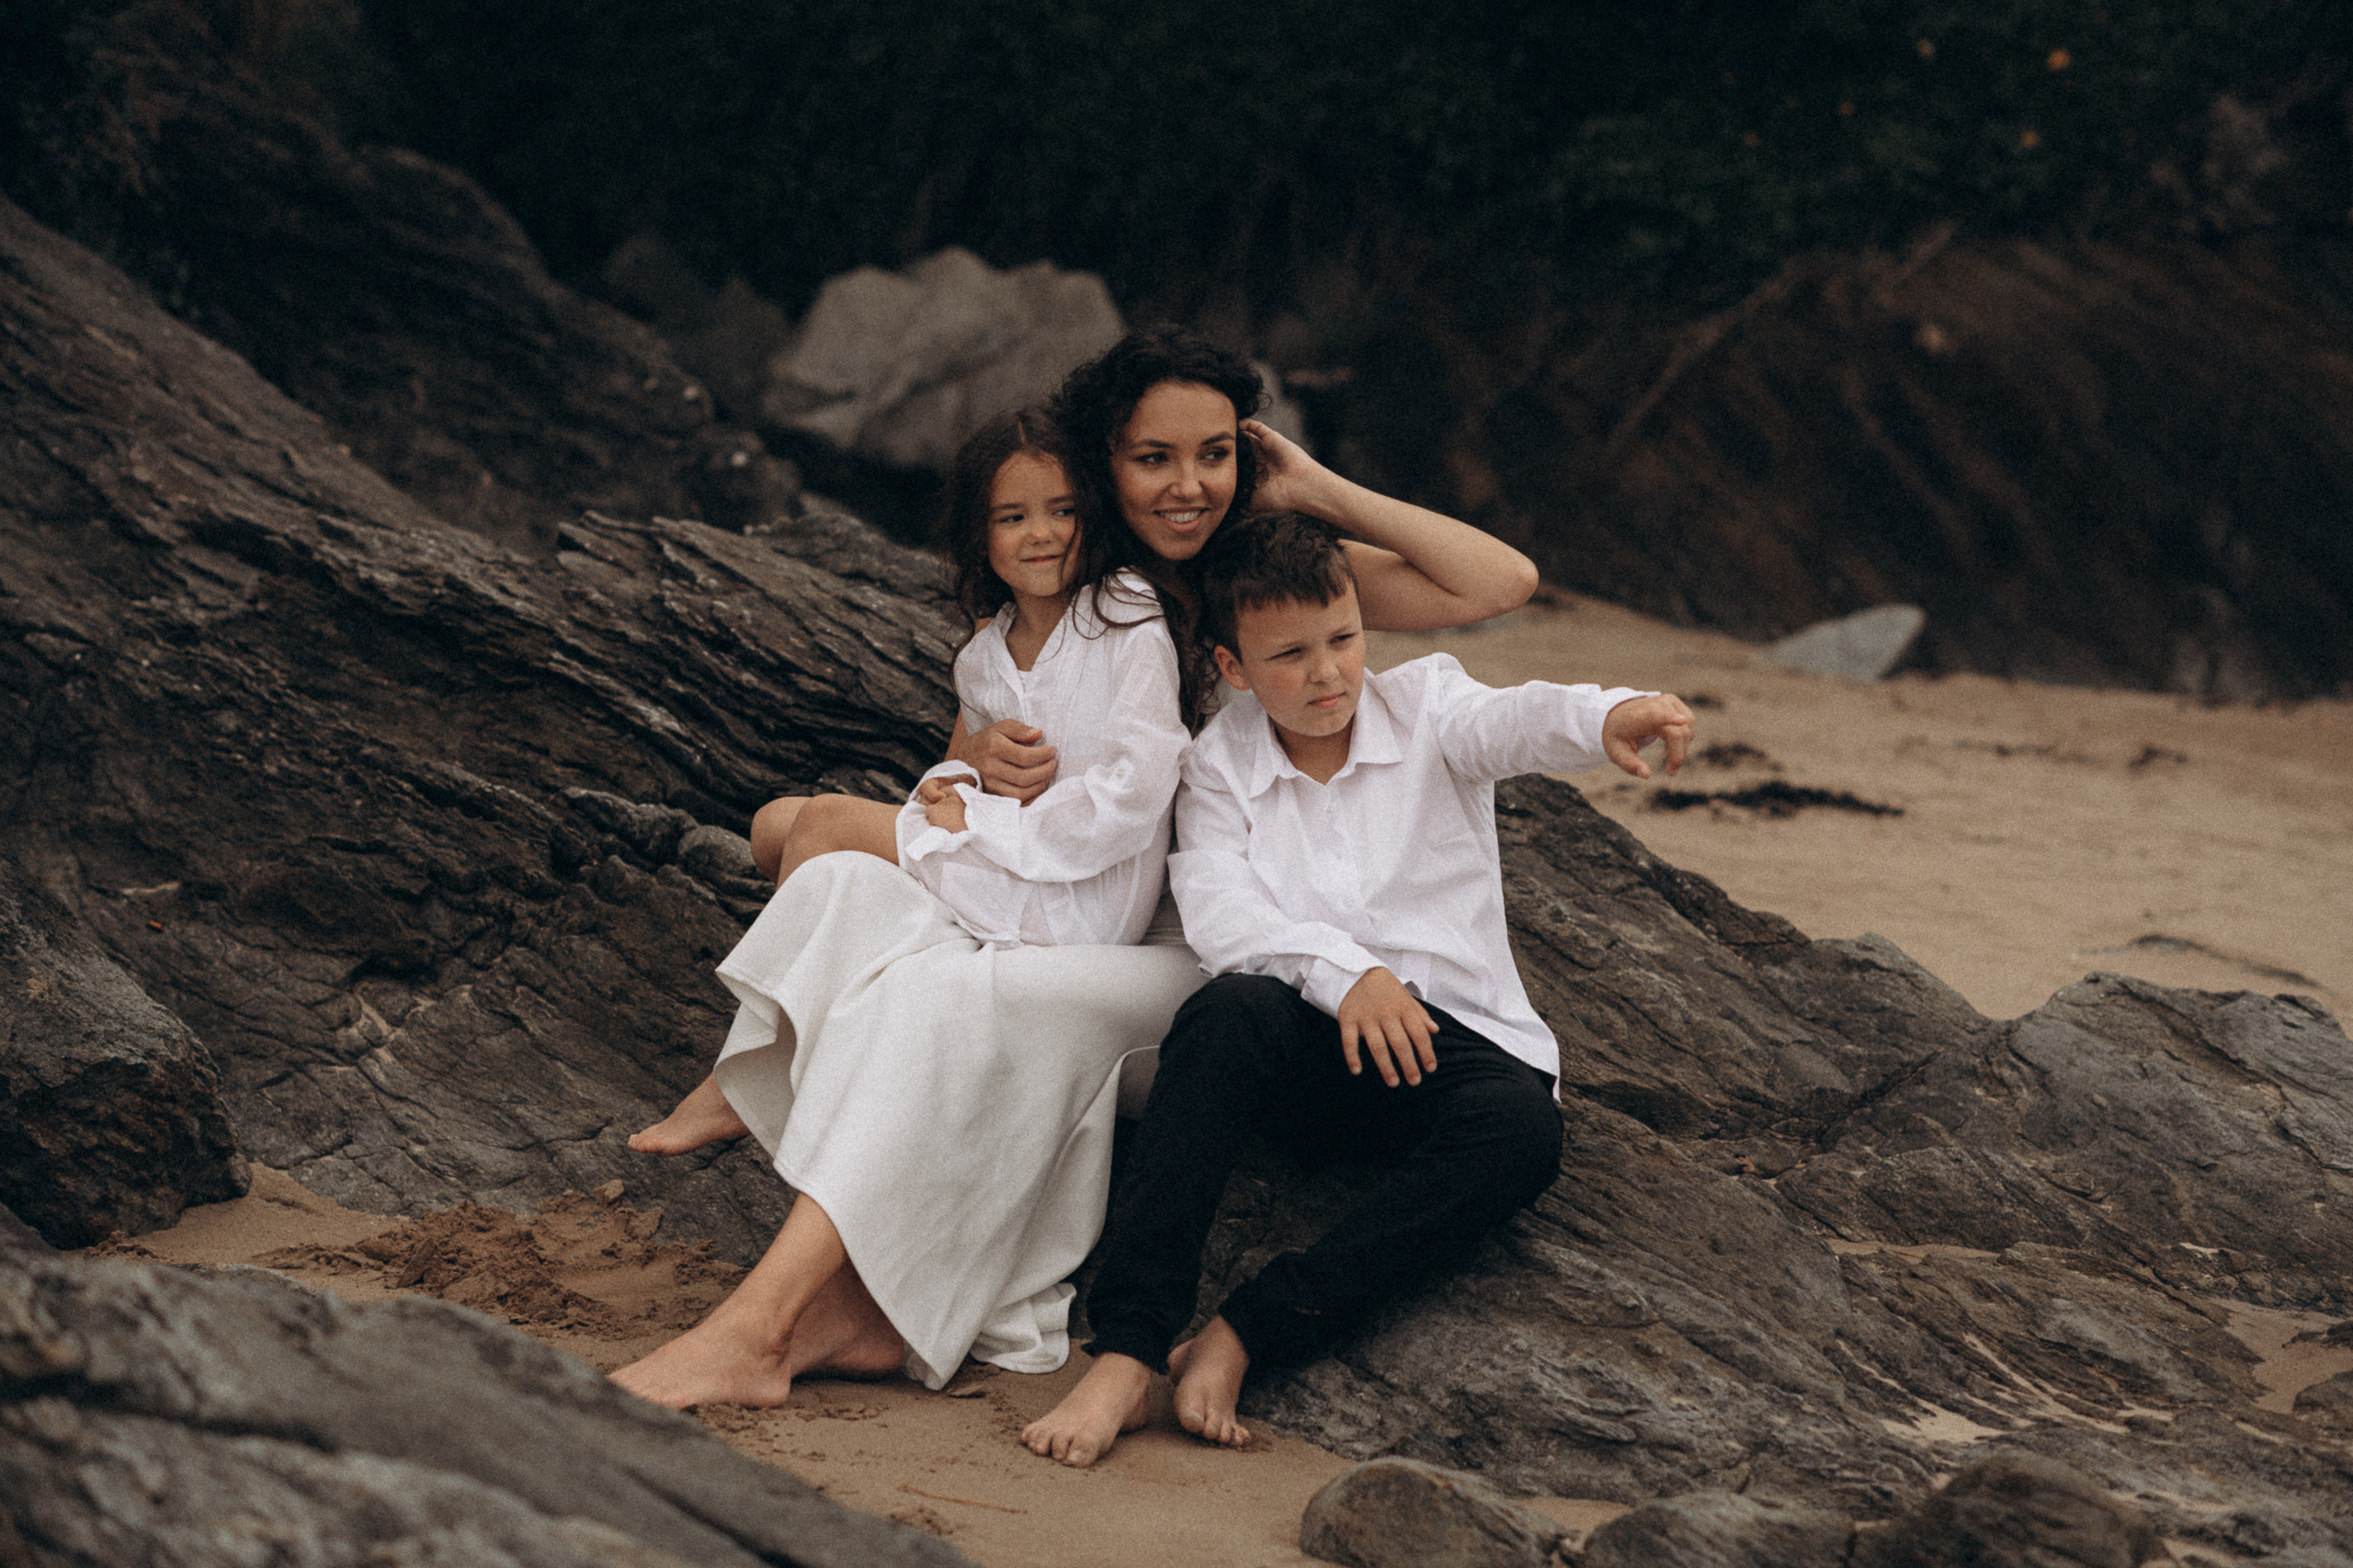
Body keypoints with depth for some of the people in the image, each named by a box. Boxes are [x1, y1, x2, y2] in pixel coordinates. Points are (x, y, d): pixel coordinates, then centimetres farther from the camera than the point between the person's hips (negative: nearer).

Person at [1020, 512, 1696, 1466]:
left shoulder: (1424, 705, 7)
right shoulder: (1218, 766, 8)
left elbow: (1509, 722, -16)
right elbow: (1217, 909, -9)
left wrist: (1605, 718, -41)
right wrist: (1344, 973, -27)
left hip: (1454, 1036, 0)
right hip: (1308, 1044, 0)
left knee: (1520, 1130, -34)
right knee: (1229, 1012, -36)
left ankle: (1245, 1337, -34)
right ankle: (1125, 1358, -41)